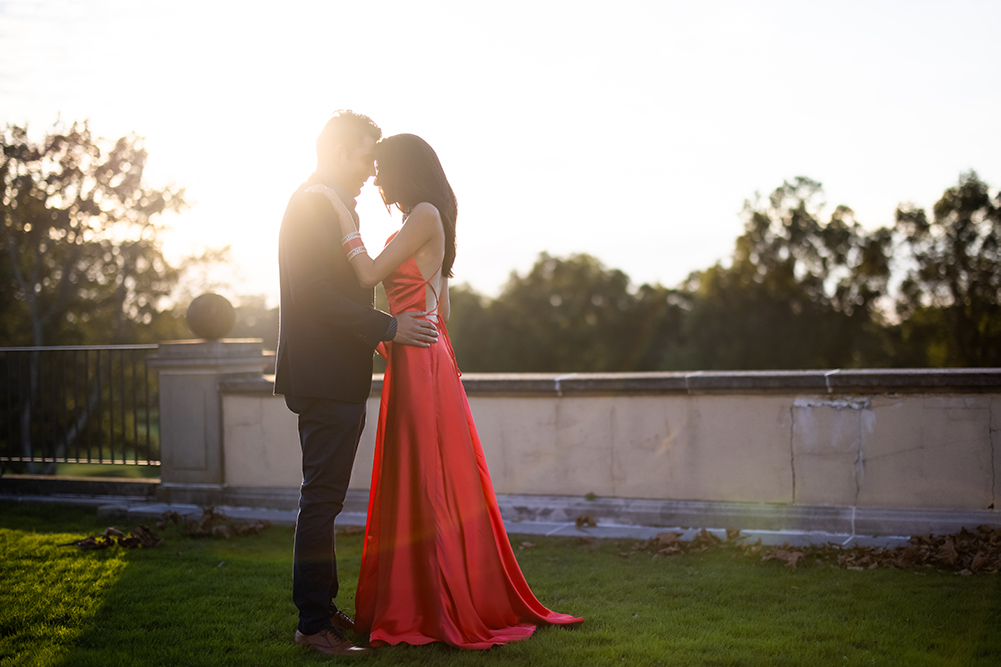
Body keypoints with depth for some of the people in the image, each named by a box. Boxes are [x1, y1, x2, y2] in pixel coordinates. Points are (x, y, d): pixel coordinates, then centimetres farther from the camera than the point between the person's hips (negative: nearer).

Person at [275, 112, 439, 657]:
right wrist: (389, 327, -15)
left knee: (324, 498, 15)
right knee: (322, 499, -7)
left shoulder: (323, 204, 19)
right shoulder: (314, 205, -13)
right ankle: (314, 623, -1)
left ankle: (321, 607, 24)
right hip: (327, 377, -11)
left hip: (335, 379, 11)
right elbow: (315, 293, -20)